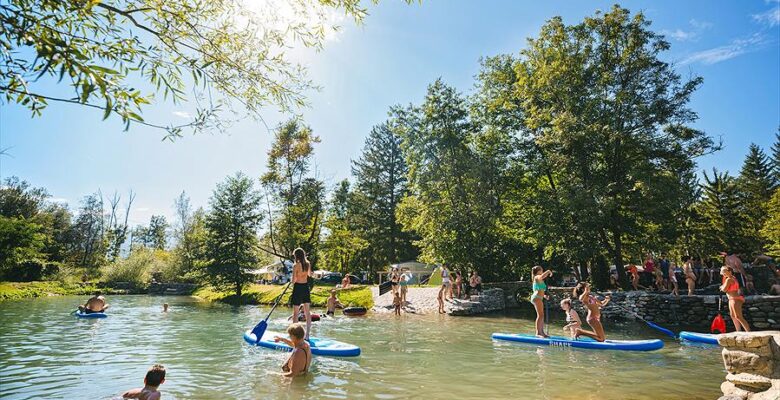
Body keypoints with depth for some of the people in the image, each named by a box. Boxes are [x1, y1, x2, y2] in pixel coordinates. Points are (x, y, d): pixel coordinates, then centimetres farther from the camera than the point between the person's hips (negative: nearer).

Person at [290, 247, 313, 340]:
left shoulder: (296, 265, -15)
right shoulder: (308, 264, 1)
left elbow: (293, 280, -15)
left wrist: (293, 283, 6)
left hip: (298, 287, -5)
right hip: (306, 287, 5)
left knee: (295, 312, 4)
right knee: (307, 311, 9)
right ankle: (307, 335, 14)